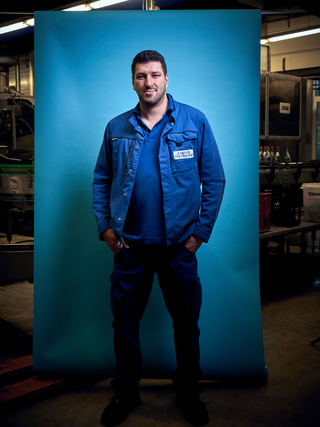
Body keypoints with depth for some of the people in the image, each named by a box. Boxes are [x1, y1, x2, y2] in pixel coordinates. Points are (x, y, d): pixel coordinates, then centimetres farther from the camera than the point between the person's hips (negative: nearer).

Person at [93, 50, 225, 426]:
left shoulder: (195, 123, -2)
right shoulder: (116, 128, 5)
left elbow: (214, 181, -1)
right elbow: (100, 180, 11)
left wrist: (201, 231, -5)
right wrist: (105, 226, 1)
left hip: (179, 245, -1)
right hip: (129, 246, 2)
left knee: (186, 324, 11)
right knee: (124, 324, 12)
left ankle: (188, 393, 33)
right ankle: (125, 393, 32)